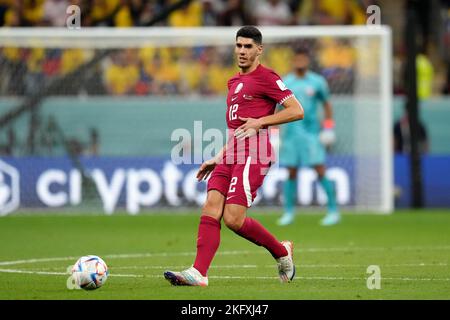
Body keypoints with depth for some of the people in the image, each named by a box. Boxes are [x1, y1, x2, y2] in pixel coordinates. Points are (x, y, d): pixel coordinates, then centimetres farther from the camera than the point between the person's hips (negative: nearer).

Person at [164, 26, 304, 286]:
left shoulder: (266, 77, -5)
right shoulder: (235, 82, 22)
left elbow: (297, 111, -10)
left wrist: (260, 122, -16)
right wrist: (217, 159, 25)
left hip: (253, 155, -8)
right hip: (232, 155, 8)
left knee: (233, 219, -13)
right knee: (210, 210, -8)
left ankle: (282, 252, 8)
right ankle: (199, 273, -15)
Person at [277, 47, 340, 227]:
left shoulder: (317, 82, 2)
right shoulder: (285, 83, 7)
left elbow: (327, 105, 11)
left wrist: (328, 129, 3)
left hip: (311, 133, -2)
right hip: (291, 133, 2)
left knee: (320, 170, -9)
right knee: (291, 172, 3)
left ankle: (333, 211, -6)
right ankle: (288, 212, 13)